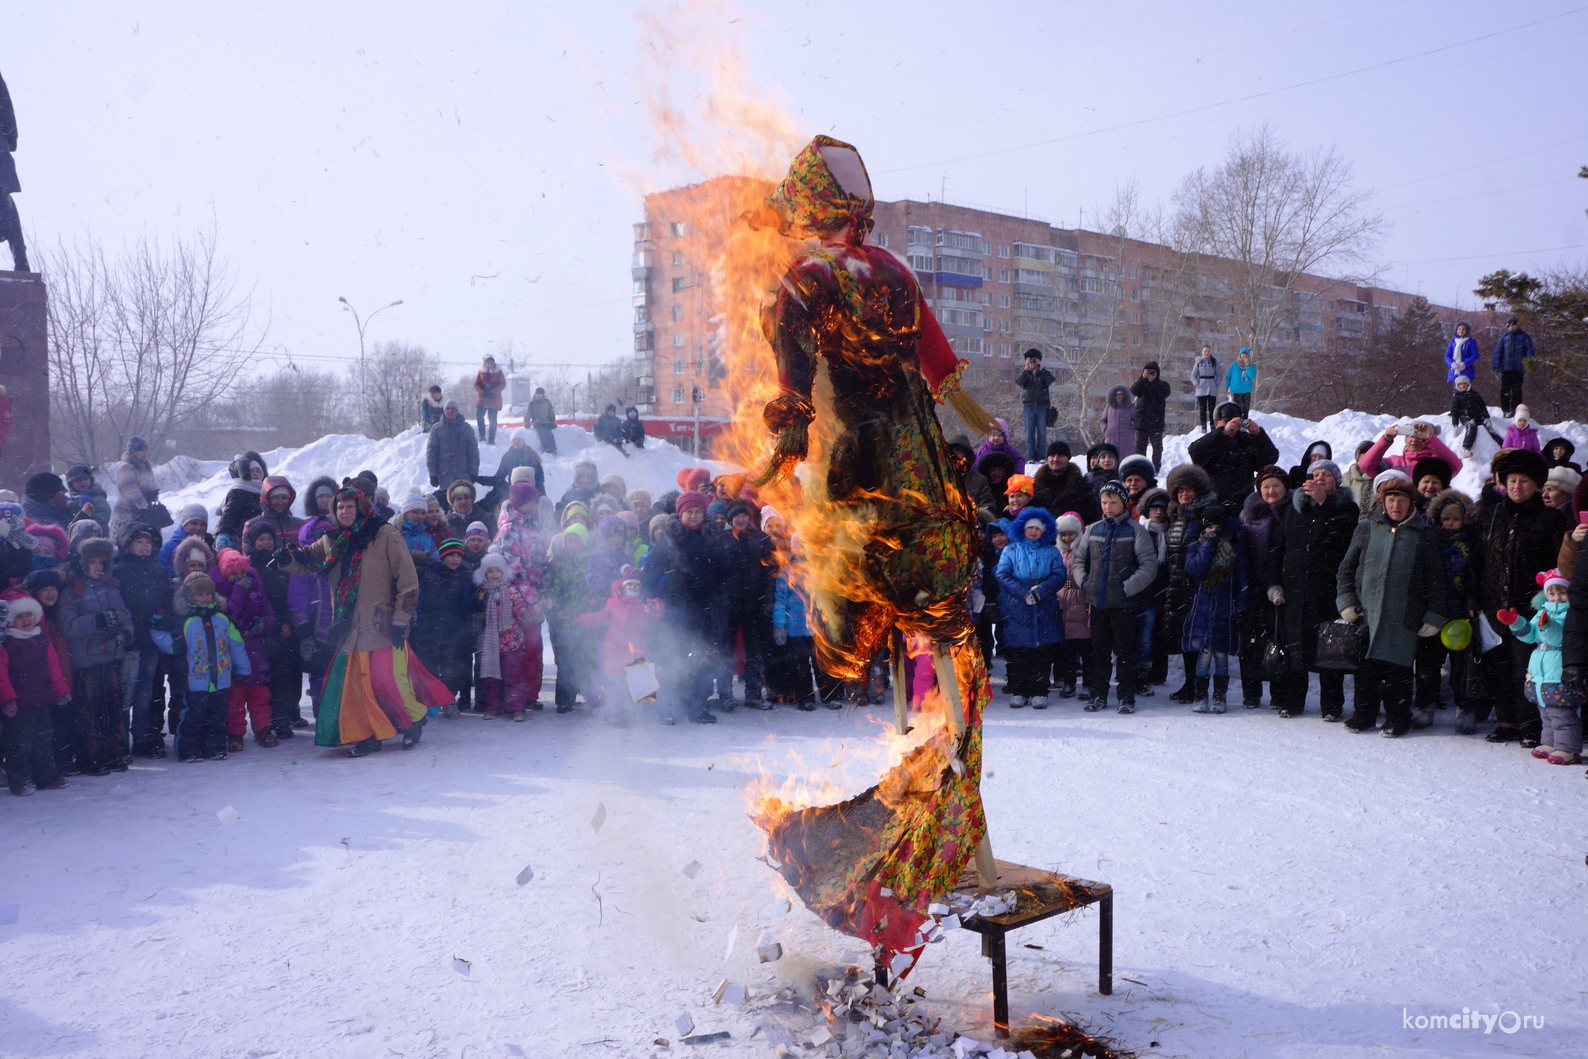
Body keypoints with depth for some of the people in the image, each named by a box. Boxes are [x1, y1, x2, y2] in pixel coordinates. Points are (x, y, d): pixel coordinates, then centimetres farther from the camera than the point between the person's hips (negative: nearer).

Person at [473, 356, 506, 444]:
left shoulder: (498, 373, 2)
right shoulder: (481, 372, 6)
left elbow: (503, 385, -4)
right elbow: (476, 384, 4)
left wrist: (492, 392, -19)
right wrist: (483, 392, -16)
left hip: (494, 400, -2)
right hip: (482, 399, 2)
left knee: (492, 420, -1)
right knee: (479, 416, -11)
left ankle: (491, 440, 5)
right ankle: (482, 436, 5)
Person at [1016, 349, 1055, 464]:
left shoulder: (1044, 373, 8)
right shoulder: (1025, 374, 10)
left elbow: (1051, 381, -13)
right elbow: (1020, 383, -10)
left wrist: (1041, 369, -11)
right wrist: (1026, 370, -10)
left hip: (1042, 406, -1)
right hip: (1028, 406, 1)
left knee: (1042, 432, -2)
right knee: (1030, 433, 0)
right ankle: (1031, 456, 1)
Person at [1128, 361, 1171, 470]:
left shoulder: (1162, 384, 3)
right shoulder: (1141, 384, 8)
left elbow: (1164, 394, -17)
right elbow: (1133, 391, -12)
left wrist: (1152, 382, -14)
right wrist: (1143, 378, -18)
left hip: (1156, 421, -2)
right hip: (1141, 420, 2)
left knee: (1157, 446, 4)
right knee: (1140, 446, 5)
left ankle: (1156, 468, 11)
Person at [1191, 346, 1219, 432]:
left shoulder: (1214, 361, 7)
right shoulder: (1198, 362, 6)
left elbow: (1219, 374, 11)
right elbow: (1193, 375, 8)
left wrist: (1216, 384, -2)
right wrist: (1197, 384, -5)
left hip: (1212, 389, 0)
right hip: (1201, 389, 0)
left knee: (1212, 408, -1)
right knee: (1202, 409, -1)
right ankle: (1203, 427, 2)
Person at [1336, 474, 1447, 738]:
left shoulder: (1425, 535, 3)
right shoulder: (1366, 528, 7)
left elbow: (1434, 579, 5)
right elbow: (1346, 568, 13)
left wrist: (1434, 616, 0)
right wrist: (1346, 601, 3)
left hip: (1404, 619, -2)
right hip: (1365, 614, 2)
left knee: (1398, 672, -1)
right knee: (1365, 668, 7)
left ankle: (1398, 718, 14)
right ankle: (1364, 714, 21)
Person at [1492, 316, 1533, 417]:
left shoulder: (1524, 337, 5)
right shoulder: (1504, 338, 11)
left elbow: (1529, 352, 4)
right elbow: (1498, 352, 10)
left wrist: (1527, 368, -4)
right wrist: (1497, 367, 2)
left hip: (1518, 369, -2)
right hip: (1506, 369, 2)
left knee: (1516, 390, 0)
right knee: (1505, 390, -1)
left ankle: (1515, 409, 4)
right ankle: (1505, 409, 4)